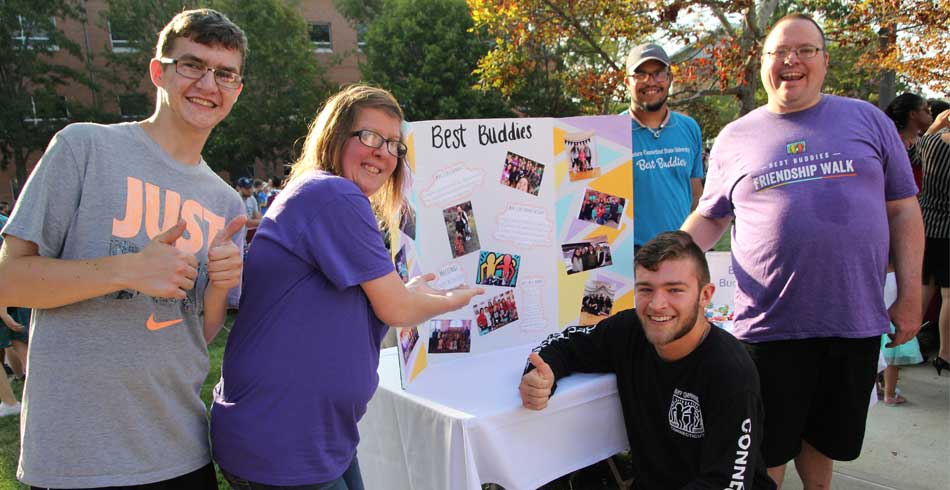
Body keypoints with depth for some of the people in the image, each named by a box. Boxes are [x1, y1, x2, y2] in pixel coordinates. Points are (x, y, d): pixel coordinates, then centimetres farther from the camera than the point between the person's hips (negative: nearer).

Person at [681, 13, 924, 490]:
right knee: (766, 450, 9)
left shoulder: (867, 120, 6)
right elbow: (709, 217, 10)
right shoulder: (735, 138, 5)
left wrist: (910, 293, 2)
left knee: (825, 437, 19)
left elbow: (902, 209, 7)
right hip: (769, 324, -1)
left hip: (855, 321, 2)